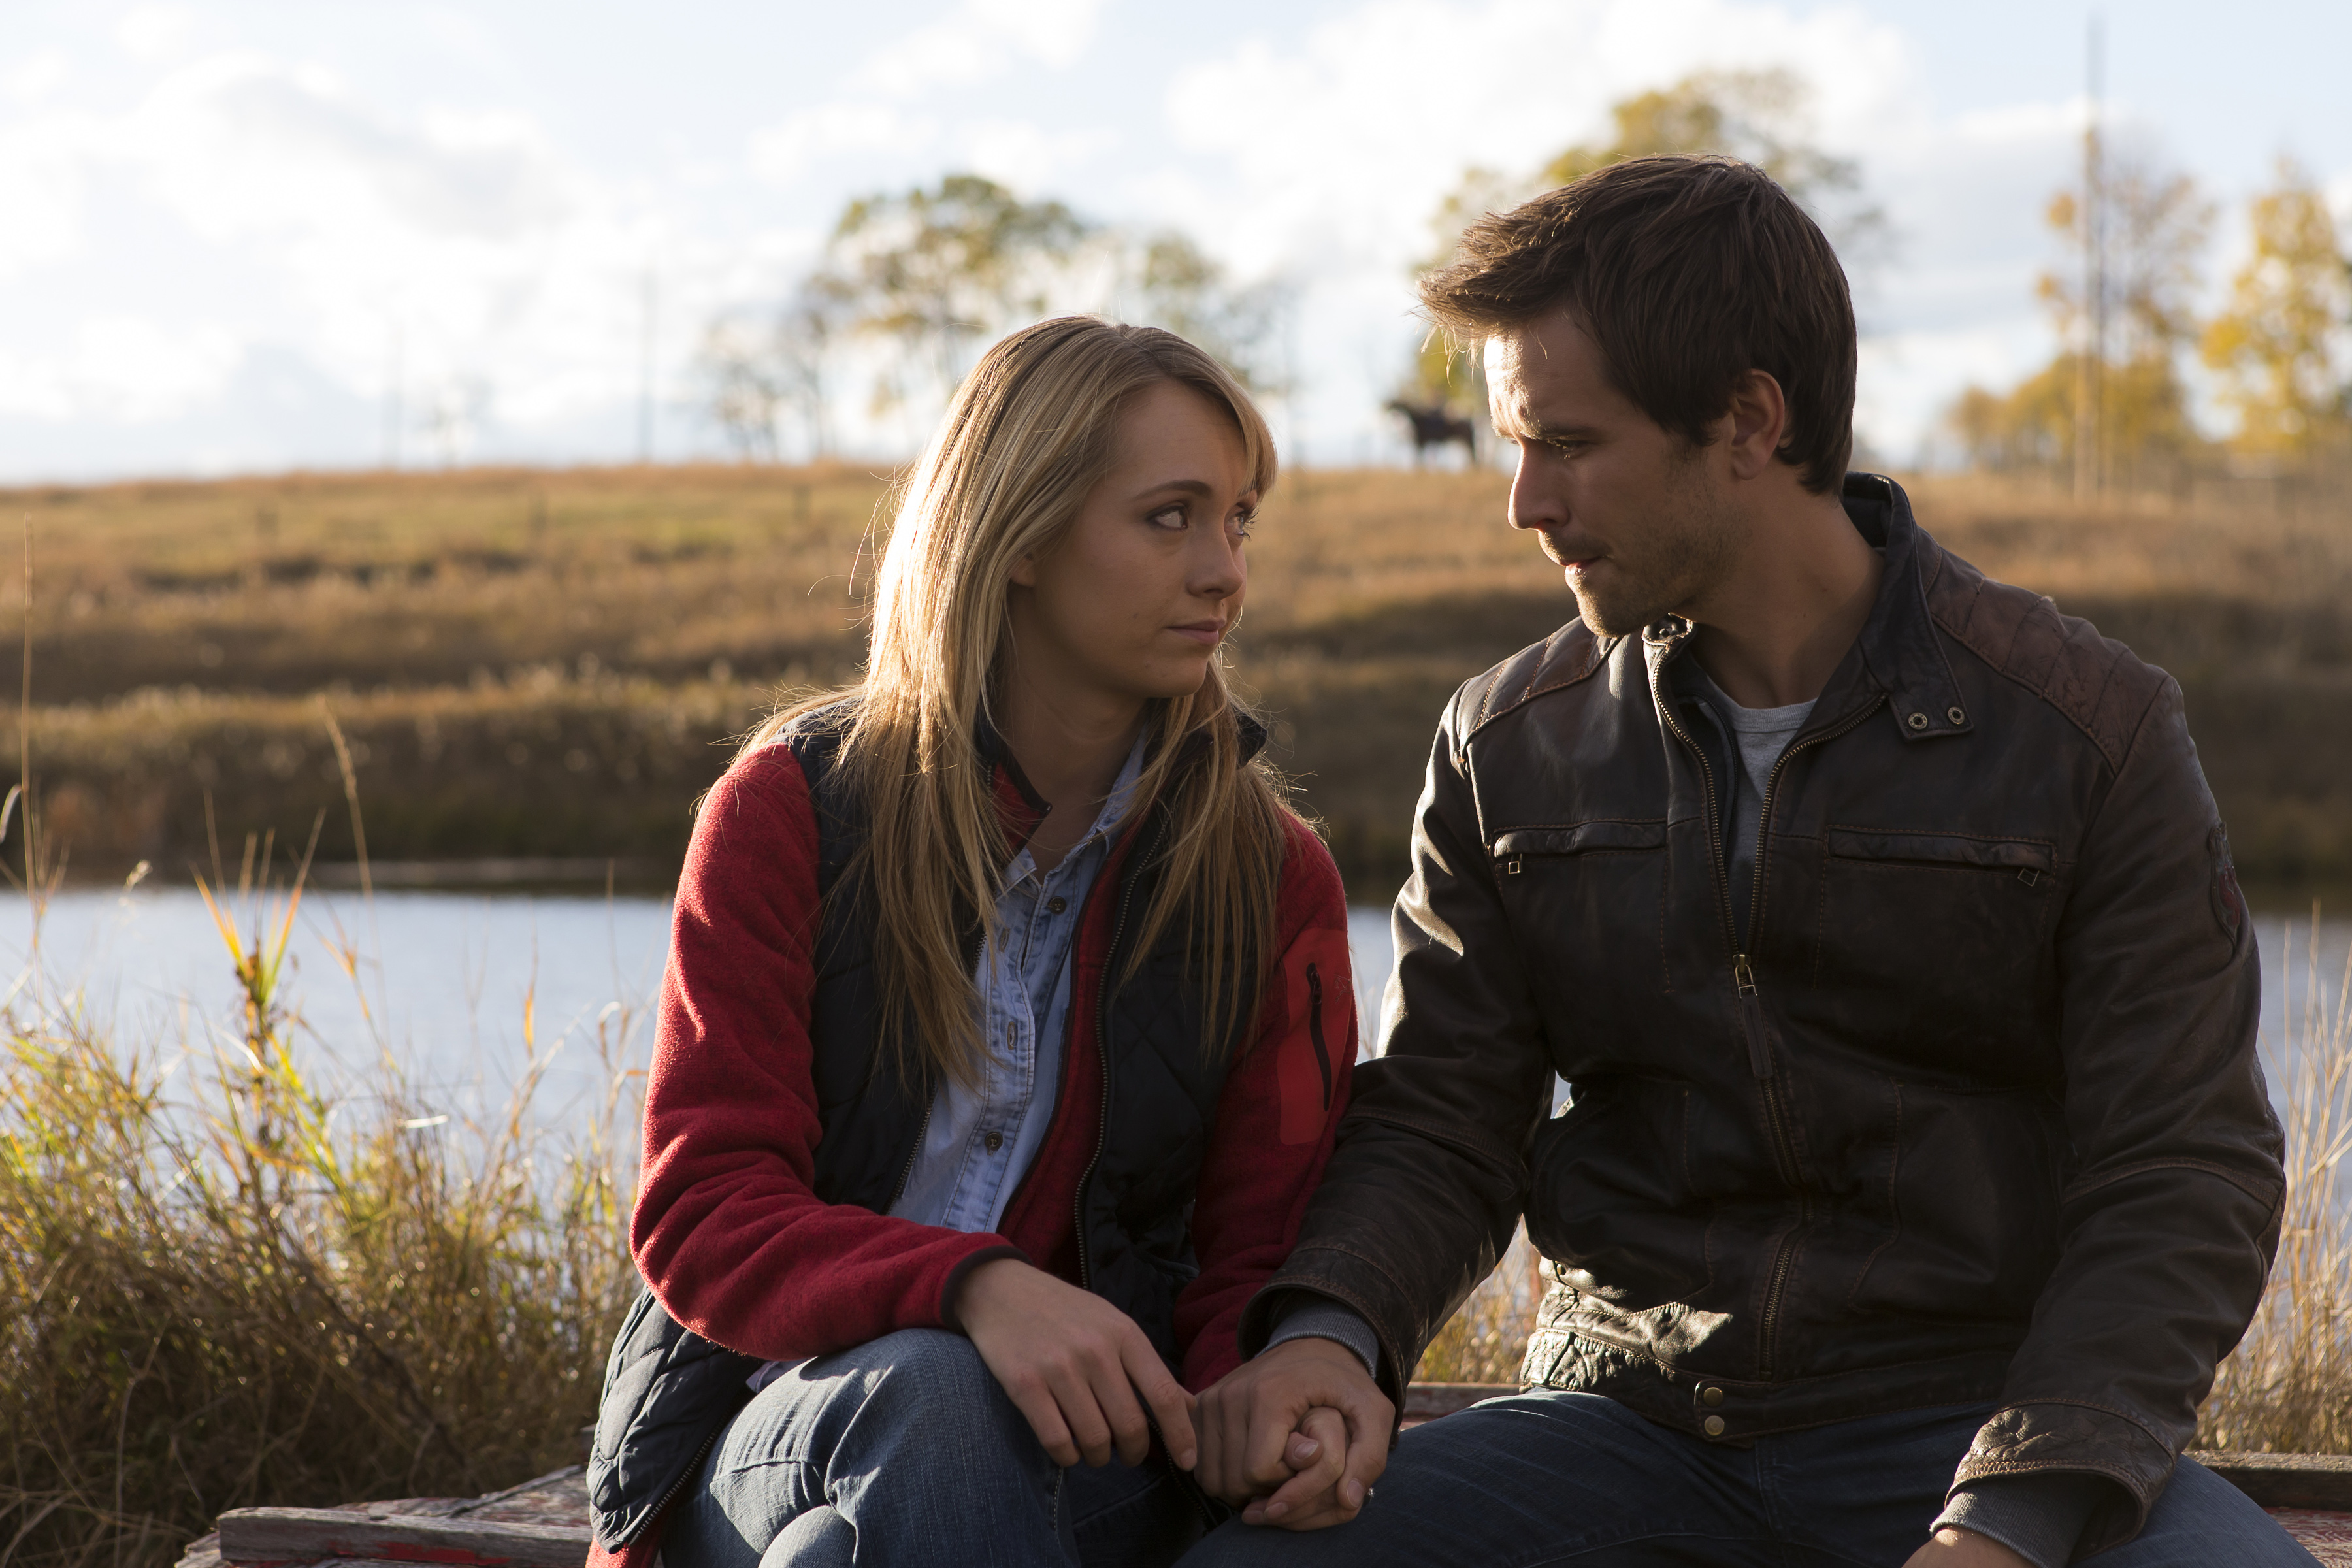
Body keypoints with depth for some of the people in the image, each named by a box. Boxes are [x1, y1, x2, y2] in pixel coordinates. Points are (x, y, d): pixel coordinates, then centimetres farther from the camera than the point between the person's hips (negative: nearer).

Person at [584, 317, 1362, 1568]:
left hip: (1082, 1463, 1)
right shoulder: (793, 810, 0)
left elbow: (1255, 1262, 6)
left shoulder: (1271, 878, 6)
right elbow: (703, 1216, -8)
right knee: (930, 1392, -36)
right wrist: (969, 1289, -29)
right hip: (771, 1426, 0)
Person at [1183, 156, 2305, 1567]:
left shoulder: (2093, 731, -3)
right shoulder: (1512, 749, 7)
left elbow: (2182, 1178, -7)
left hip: (1980, 1411, -1)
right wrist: (1333, 1328, -15)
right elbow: (1442, 1128, 8)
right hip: (1632, 1416, 2)